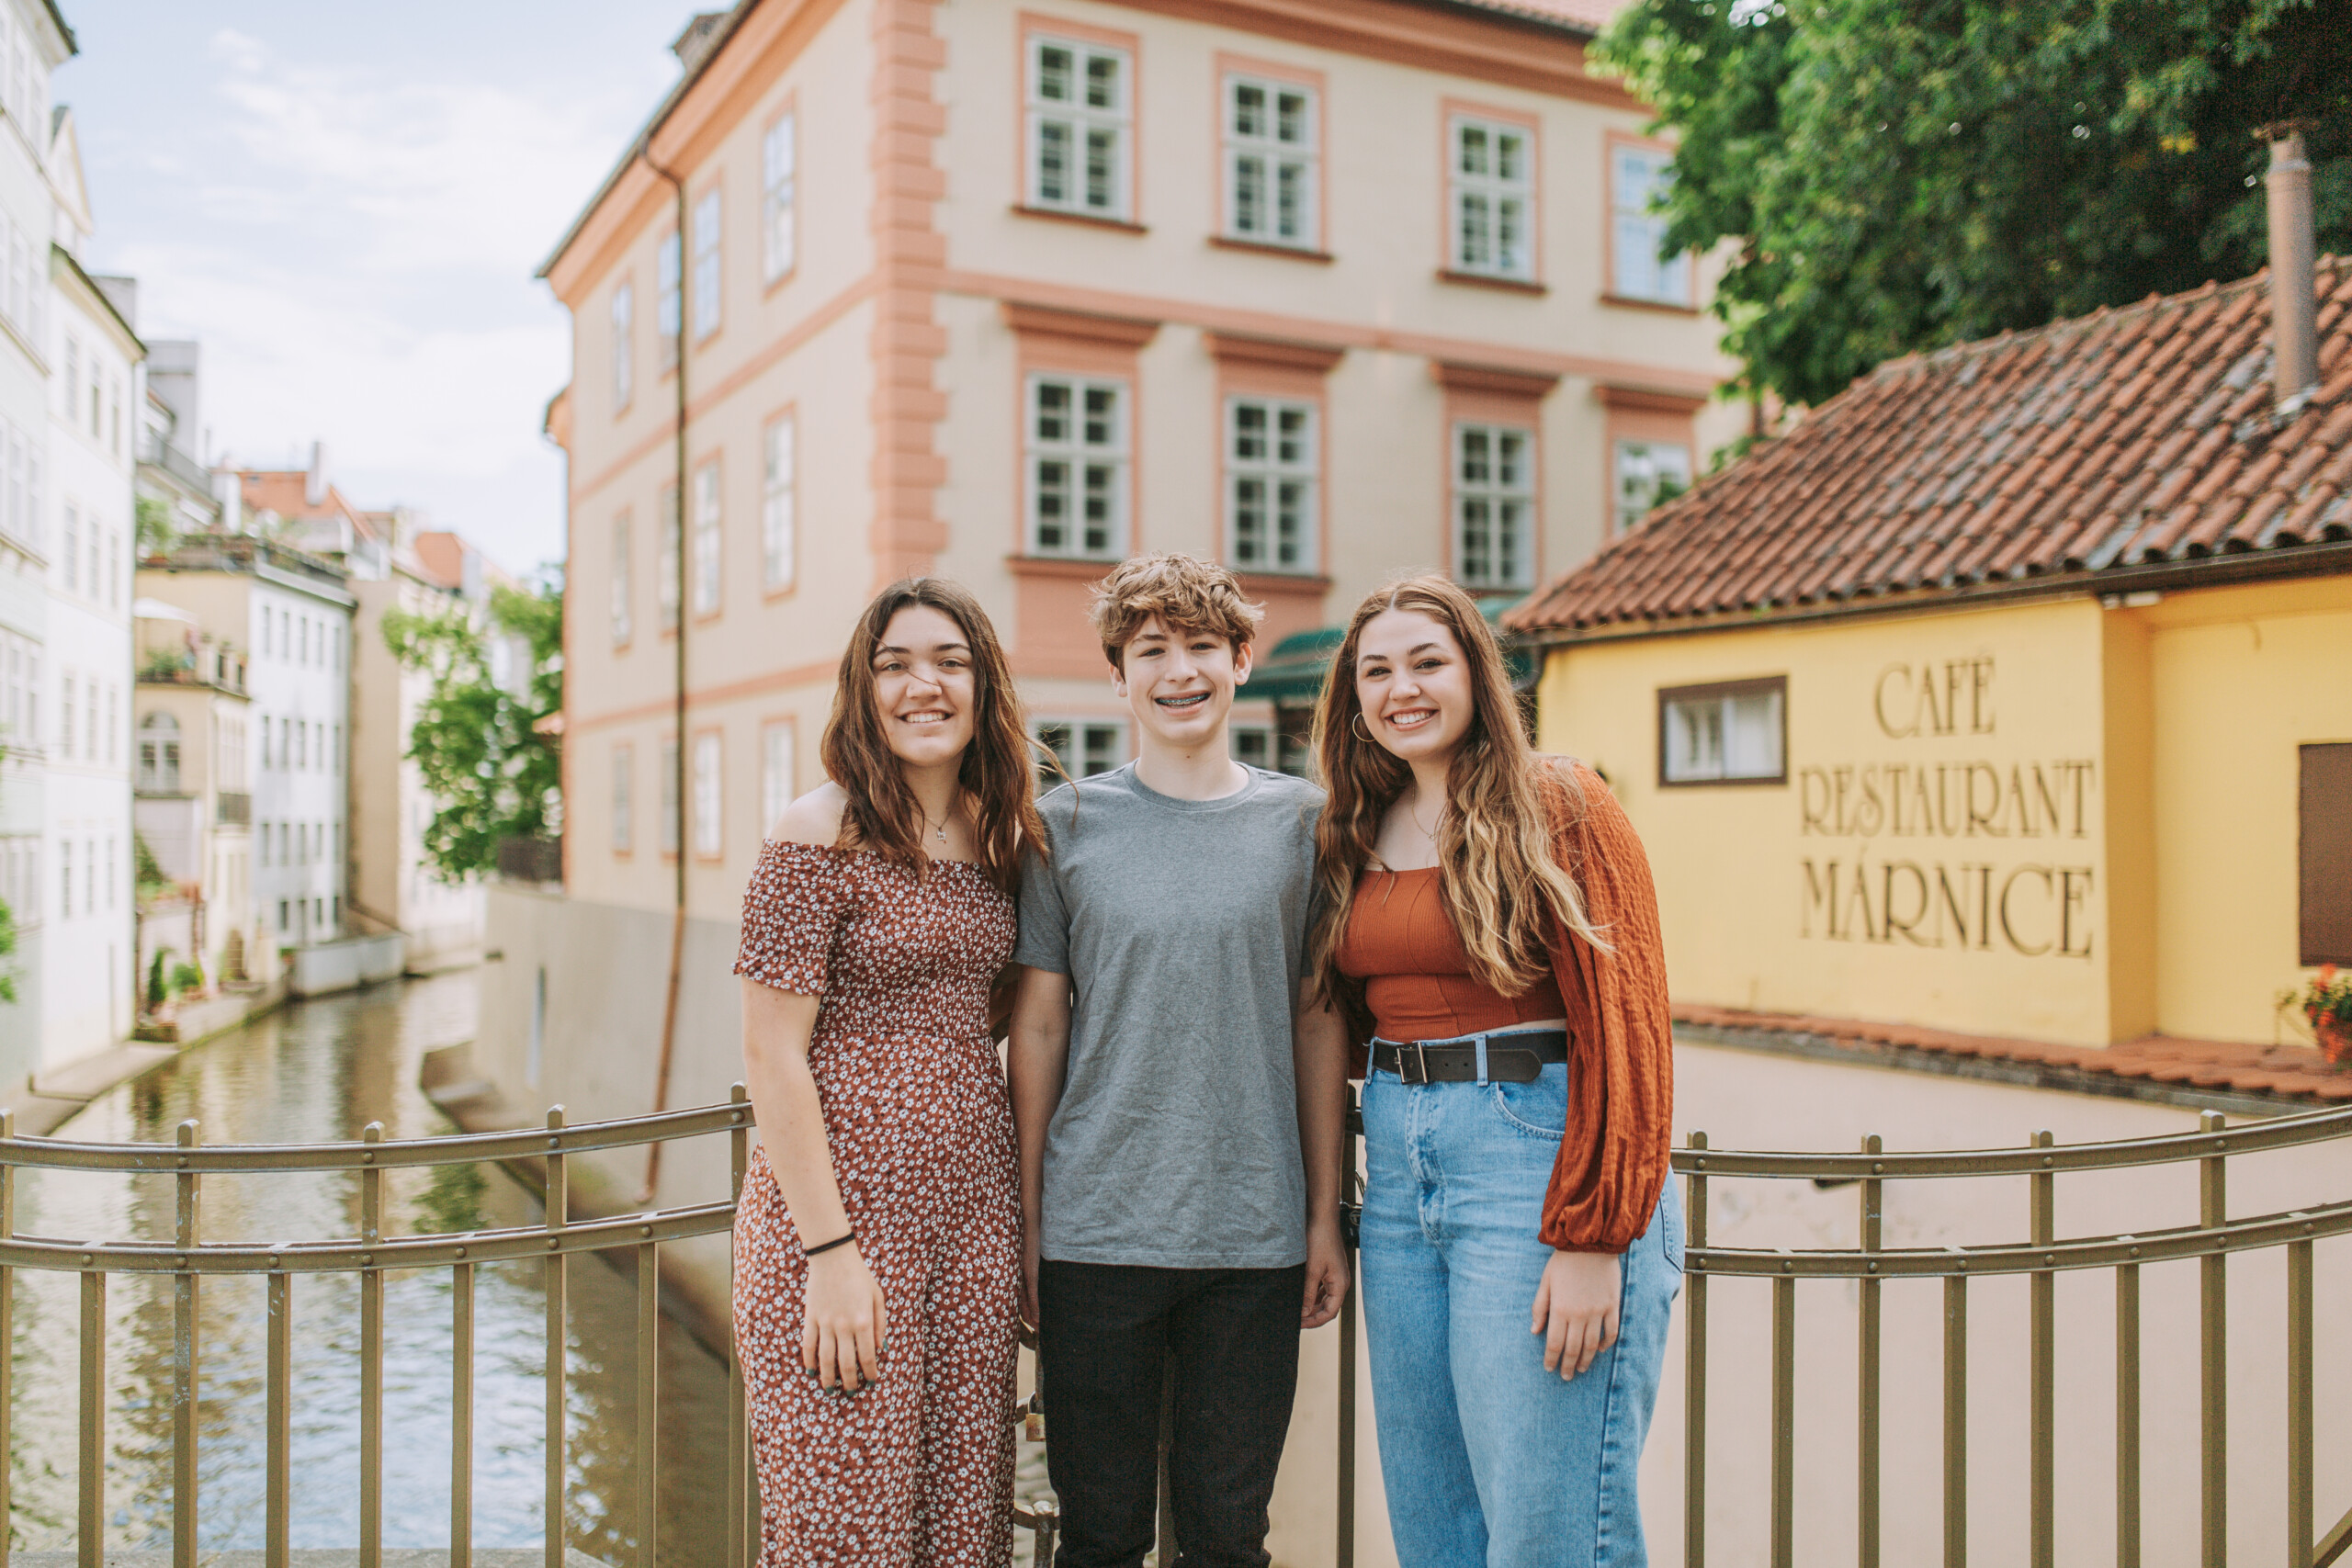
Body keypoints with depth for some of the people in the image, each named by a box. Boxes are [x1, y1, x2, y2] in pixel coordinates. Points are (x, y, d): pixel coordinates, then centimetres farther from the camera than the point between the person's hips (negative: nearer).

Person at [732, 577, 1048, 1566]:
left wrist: (1020, 1222, 11)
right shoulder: (821, 837, -10)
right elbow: (770, 1052, -12)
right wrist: (827, 1249, -17)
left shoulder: (997, 838, 9)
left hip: (972, 1212, 6)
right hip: (842, 1203, -6)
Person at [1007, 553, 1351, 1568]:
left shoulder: (1299, 819, 4)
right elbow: (1037, 1028, 3)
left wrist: (1325, 1216, 6)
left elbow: (1318, 1025, 7)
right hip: (1095, 1231, -1)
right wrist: (1026, 1220, 2)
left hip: (1256, 1234, 1)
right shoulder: (1069, 822, 1)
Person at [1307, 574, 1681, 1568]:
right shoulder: (1357, 835, 13)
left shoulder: (1558, 807, -7)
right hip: (1399, 1168, 7)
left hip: (1531, 1146, -6)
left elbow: (1625, 1028, -12)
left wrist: (1594, 1238, -17)